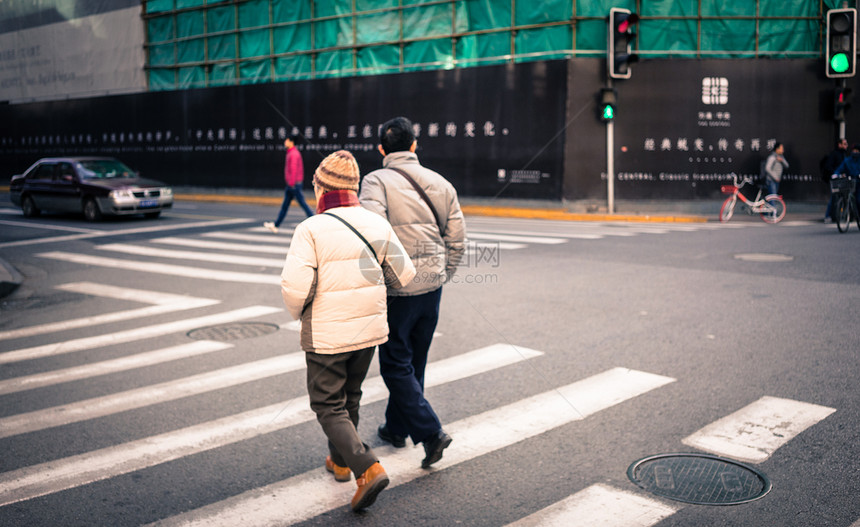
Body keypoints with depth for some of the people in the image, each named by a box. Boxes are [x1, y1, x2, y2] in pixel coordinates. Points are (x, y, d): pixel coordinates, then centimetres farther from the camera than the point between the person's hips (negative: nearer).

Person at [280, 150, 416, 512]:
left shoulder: (311, 229, -16)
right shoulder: (377, 224, -2)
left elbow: (294, 285, -23)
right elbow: (404, 274, 0)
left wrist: (298, 313, -2)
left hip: (326, 335, -5)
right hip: (369, 329, 5)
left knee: (329, 406, 6)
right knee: (350, 397, 23)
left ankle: (367, 469, -9)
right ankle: (339, 461, 39)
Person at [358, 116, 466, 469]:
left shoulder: (376, 181, -10)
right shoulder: (440, 183, 7)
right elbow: (457, 239, 7)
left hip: (397, 289, -6)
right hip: (432, 286, 6)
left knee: (396, 365, 5)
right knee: (414, 362, 18)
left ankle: (430, 432, -3)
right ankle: (396, 428, 34)